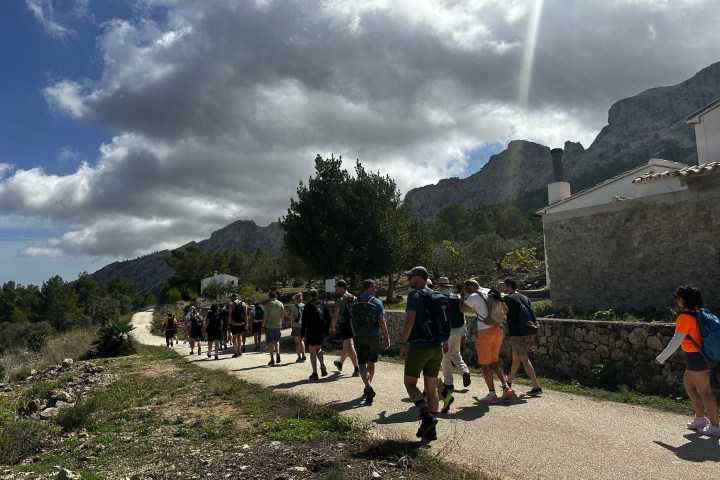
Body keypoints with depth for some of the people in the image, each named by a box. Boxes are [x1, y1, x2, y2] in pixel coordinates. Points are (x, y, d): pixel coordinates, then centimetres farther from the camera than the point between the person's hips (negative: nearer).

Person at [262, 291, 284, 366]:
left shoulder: (268, 304, -9)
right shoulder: (281, 304, 4)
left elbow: (265, 317, -11)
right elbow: (282, 316, 7)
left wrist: (263, 326, -5)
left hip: (269, 325, -4)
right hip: (278, 325, 4)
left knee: (270, 342, 3)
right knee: (276, 340, 20)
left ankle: (272, 359, 1)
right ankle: (278, 354, 2)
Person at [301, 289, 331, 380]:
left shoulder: (308, 305, -5)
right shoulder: (323, 304, 10)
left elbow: (304, 321, -8)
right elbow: (328, 318, 9)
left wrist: (303, 334, -3)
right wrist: (326, 331, 13)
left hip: (312, 332, -5)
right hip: (322, 332, 5)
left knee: (313, 352, 3)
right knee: (318, 349, 22)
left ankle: (315, 373, 3)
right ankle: (322, 365, 1)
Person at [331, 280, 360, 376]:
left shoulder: (340, 300, -11)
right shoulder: (354, 298, 8)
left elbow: (336, 315, -11)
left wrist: (333, 326, 2)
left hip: (344, 325, -7)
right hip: (353, 325, 7)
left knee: (349, 347, -8)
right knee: (346, 346, 21)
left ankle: (357, 369, -15)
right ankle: (340, 363, 40)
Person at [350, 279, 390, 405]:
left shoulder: (354, 302, 4)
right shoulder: (376, 302, -6)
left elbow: (352, 322, 10)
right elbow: (382, 321, -10)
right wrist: (386, 338, -5)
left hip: (359, 338, 1)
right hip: (374, 337, -1)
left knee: (362, 365, -2)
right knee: (371, 363, 16)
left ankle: (368, 387, -23)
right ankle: (368, 387, 28)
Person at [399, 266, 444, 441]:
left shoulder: (415, 295, -9)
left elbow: (410, 320, -19)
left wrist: (403, 343, -16)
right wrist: (444, 342, 25)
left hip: (419, 346, -7)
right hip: (436, 347, 7)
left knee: (410, 382, 6)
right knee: (431, 388, 10)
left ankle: (426, 414, -12)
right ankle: (431, 430, 12)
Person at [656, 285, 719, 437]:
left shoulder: (684, 317, -18)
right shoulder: (698, 313, 7)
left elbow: (676, 342, -17)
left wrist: (661, 358, -9)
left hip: (696, 357, -9)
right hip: (702, 356, 9)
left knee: (704, 392, 0)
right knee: (688, 384, 20)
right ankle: (701, 418, 27)